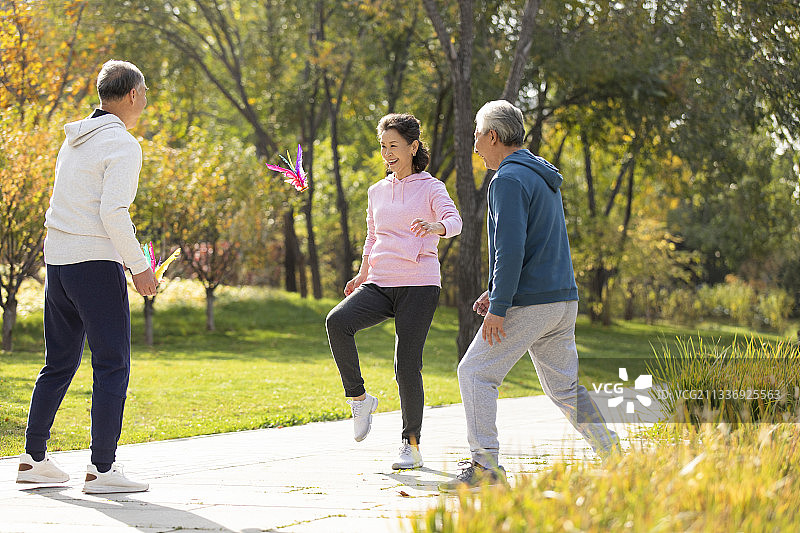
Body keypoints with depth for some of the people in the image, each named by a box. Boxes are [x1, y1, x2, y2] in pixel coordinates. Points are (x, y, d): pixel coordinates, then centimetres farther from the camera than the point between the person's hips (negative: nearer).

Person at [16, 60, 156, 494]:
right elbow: (113, 212, -19)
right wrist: (138, 266, -12)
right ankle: (102, 468, -7)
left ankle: (33, 459, 17)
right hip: (96, 263, -8)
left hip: (57, 261, 9)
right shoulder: (123, 145, -10)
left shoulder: (75, 140, 16)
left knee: (59, 363, 15)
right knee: (112, 364, -5)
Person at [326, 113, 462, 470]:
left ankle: (411, 445, 5)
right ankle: (359, 397, -10)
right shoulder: (377, 192, 17)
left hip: (419, 284, -4)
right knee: (337, 321, -25)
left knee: (407, 366, -9)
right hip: (379, 286, 4)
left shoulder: (430, 188, 1)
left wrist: (436, 228, -41)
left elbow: (454, 221, -19)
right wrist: (362, 275, 14)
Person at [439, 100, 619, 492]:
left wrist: (498, 307, -20)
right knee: (563, 386, 13)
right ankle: (612, 456, 7)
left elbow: (511, 249, -21)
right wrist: (495, 293, 20)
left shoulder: (509, 180, -12)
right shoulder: (544, 177, 19)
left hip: (528, 304, -9)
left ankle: (485, 465, -7)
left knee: (475, 373, -2)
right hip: (564, 298, 9)